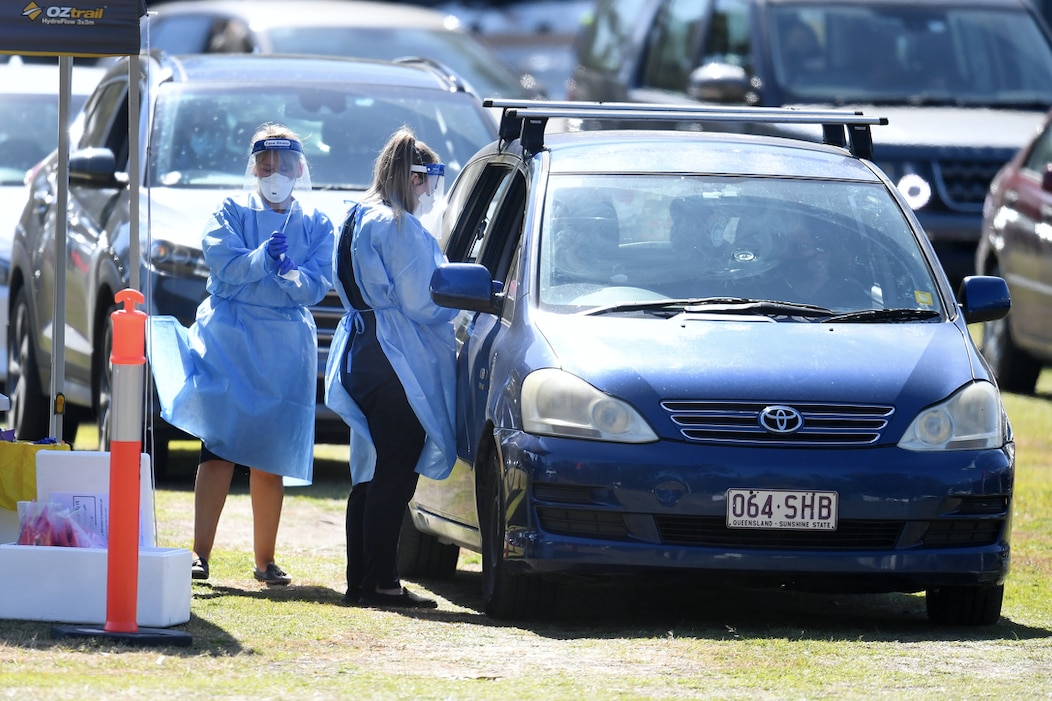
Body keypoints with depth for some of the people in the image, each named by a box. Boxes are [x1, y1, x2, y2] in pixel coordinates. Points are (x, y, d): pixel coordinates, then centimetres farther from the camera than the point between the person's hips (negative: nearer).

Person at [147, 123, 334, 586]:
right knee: (220, 448, -11)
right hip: (229, 339, -2)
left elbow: (318, 284, 0)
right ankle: (200, 553, -14)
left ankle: (265, 560, 12)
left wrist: (290, 278, -19)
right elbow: (222, 264, -9)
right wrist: (263, 259, -23)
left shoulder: (316, 225, 12)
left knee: (270, 459, 5)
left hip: (286, 347, 2)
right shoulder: (231, 213, 7)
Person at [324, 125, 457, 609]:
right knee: (395, 474, -7)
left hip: (361, 356, 10)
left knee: (371, 474, 13)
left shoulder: (357, 221, 17)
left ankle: (360, 581, 15)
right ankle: (380, 582, -9)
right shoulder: (398, 226, -14)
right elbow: (420, 301, -16)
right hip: (395, 362, -10)